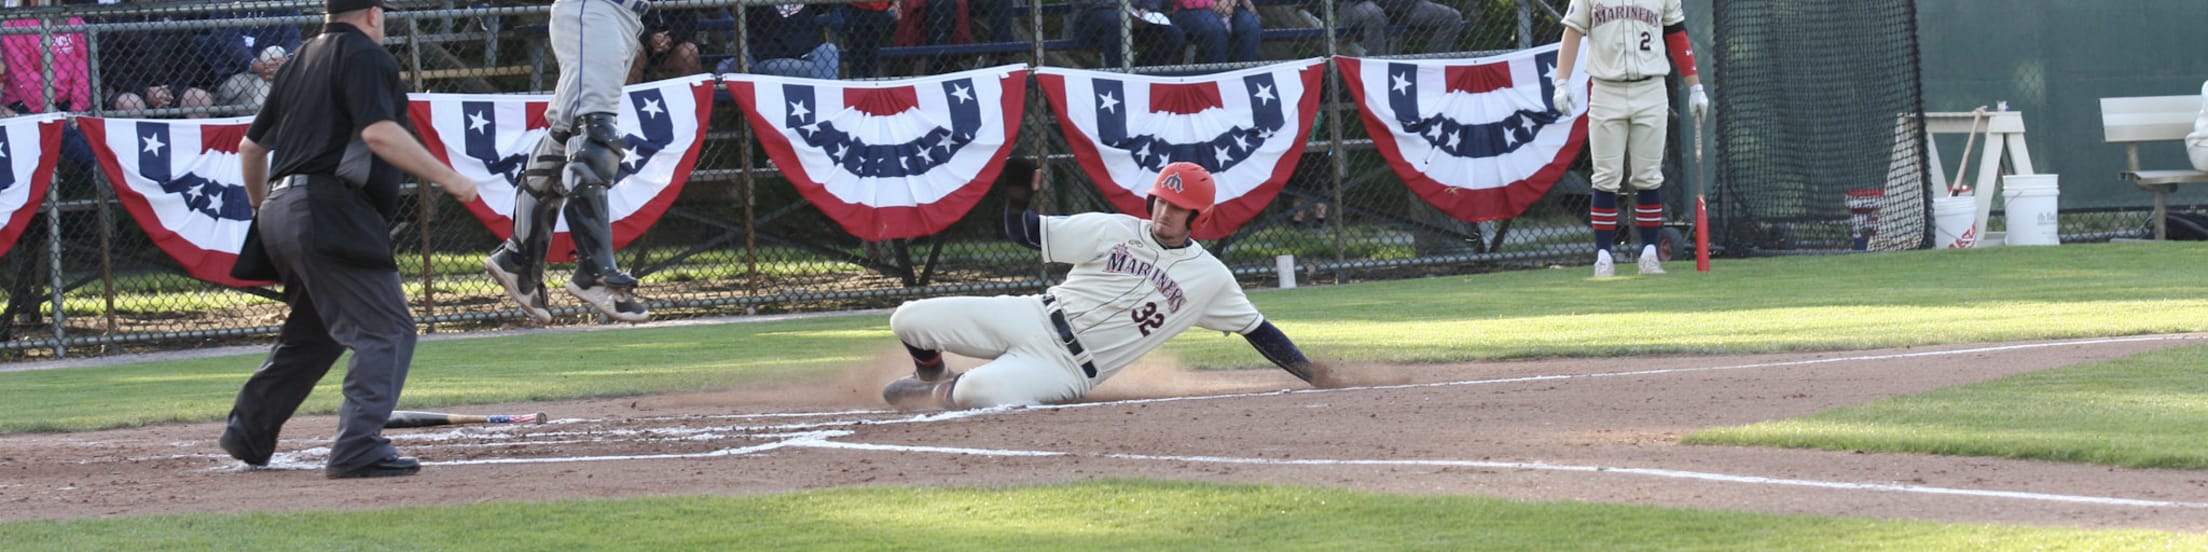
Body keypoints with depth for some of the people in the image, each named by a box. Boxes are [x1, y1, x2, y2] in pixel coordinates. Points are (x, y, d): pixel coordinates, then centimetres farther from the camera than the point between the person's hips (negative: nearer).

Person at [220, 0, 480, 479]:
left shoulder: (302, 61, 22)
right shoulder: (365, 56, -3)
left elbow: (251, 146, 28)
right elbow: (379, 133, -19)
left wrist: (261, 210, 42)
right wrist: (446, 178, -16)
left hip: (281, 210, 9)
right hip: (330, 214, -9)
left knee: (314, 331, 24)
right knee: (387, 331, -11)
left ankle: (249, 431, 28)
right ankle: (358, 449, -23)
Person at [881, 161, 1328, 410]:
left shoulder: (1210, 277, 1)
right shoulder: (1113, 230, 2)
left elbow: (1255, 328, 8)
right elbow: (1024, 234, 1)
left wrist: (1308, 370, -3)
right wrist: (1018, 199, -21)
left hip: (1066, 369, -3)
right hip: (1033, 318, 3)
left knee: (976, 392, -33)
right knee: (909, 320, -9)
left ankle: (943, 394, 6)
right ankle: (930, 374, 27)